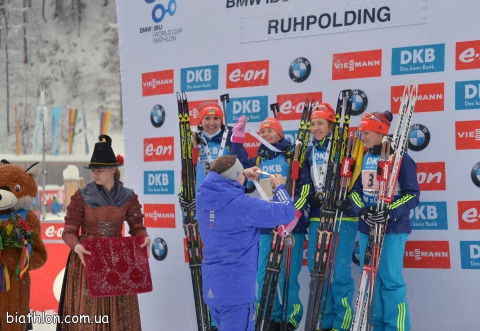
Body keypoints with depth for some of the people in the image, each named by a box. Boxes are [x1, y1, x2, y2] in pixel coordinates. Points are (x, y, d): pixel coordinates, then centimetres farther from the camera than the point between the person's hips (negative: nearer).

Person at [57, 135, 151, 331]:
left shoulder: (128, 197, 0)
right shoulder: (81, 196, -6)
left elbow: (137, 227, 6)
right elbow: (69, 231, -5)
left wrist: (145, 238, -16)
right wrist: (77, 246, -25)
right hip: (87, 258, -2)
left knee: (120, 313, 6)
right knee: (87, 311, -2)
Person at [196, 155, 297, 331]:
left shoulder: (204, 196, -1)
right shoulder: (242, 204, -20)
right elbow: (286, 212, -10)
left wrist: (243, 175, 25)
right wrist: (279, 187, 7)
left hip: (211, 287, 8)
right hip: (236, 289, -8)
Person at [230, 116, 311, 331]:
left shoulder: (293, 155, -3)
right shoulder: (259, 160, 13)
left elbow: (305, 185, -10)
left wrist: (295, 211, -22)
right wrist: (237, 138, 4)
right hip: (266, 225, 5)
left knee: (287, 277, -4)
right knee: (264, 276, 6)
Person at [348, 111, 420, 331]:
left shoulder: (400, 158, -8)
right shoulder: (363, 159, 11)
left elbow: (413, 195, -10)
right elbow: (355, 190, 12)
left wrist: (390, 212, -24)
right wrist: (362, 210, -9)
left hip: (393, 229, -7)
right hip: (366, 228, 7)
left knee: (390, 279, -7)